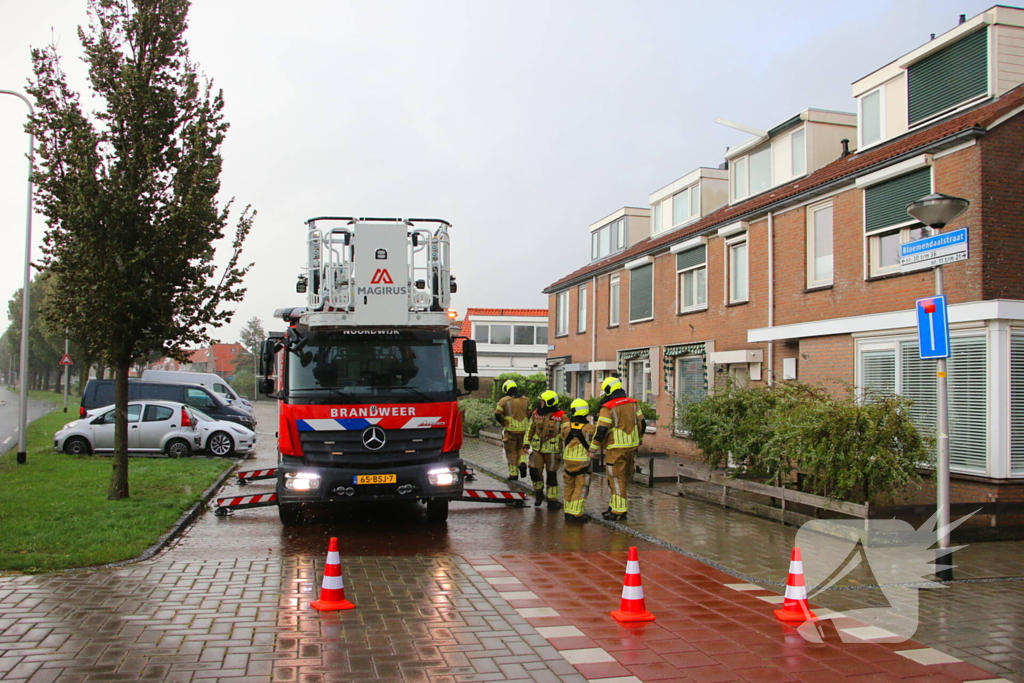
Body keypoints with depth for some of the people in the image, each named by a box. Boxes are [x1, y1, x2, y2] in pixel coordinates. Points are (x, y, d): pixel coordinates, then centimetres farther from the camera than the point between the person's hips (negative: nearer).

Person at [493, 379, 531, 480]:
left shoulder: (504, 401, -6)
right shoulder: (525, 400, 6)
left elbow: (497, 416, -7)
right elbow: (529, 414, 10)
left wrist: (504, 424, 8)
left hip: (510, 429, -3)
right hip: (523, 429, 3)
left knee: (511, 452, 7)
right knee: (521, 448, 20)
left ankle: (513, 474, 9)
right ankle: (522, 462, -7)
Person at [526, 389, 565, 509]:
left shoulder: (561, 416, -8)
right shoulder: (536, 413, 4)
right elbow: (531, 429, 12)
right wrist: (528, 444, 9)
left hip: (553, 450, -3)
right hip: (537, 448, 3)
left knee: (551, 475, 4)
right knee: (534, 471, -4)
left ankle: (552, 500, 15)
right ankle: (538, 494, 20)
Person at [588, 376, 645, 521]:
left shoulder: (608, 408, -13)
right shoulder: (633, 403, 6)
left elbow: (601, 431, -16)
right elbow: (642, 423, 12)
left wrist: (593, 448, -9)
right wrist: (638, 441, 26)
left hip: (616, 449, -7)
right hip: (632, 447, 7)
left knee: (617, 479, 0)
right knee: (625, 478, 15)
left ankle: (619, 512, 2)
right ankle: (615, 505, 25)